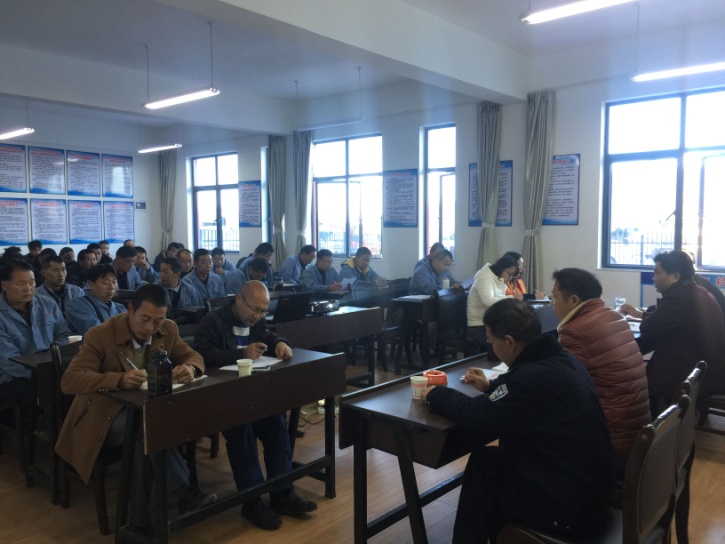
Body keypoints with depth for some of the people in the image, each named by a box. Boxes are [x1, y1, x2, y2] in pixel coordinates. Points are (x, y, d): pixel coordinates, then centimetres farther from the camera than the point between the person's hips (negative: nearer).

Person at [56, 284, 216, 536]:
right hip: (106, 416, -4)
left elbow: (192, 355, 3)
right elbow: (69, 380, -27)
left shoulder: (168, 330, -4)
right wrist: (119, 379, -44)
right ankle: (186, 492, -26)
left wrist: (190, 368, -26)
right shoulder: (100, 335, -20)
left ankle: (141, 520, -17)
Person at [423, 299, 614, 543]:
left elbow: (478, 416, -20)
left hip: (571, 506, -8)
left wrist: (437, 394, -5)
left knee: (483, 464, 8)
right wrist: (491, 387, 20)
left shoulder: (535, 375, -29)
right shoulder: (560, 359, 0)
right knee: (486, 459, 13)